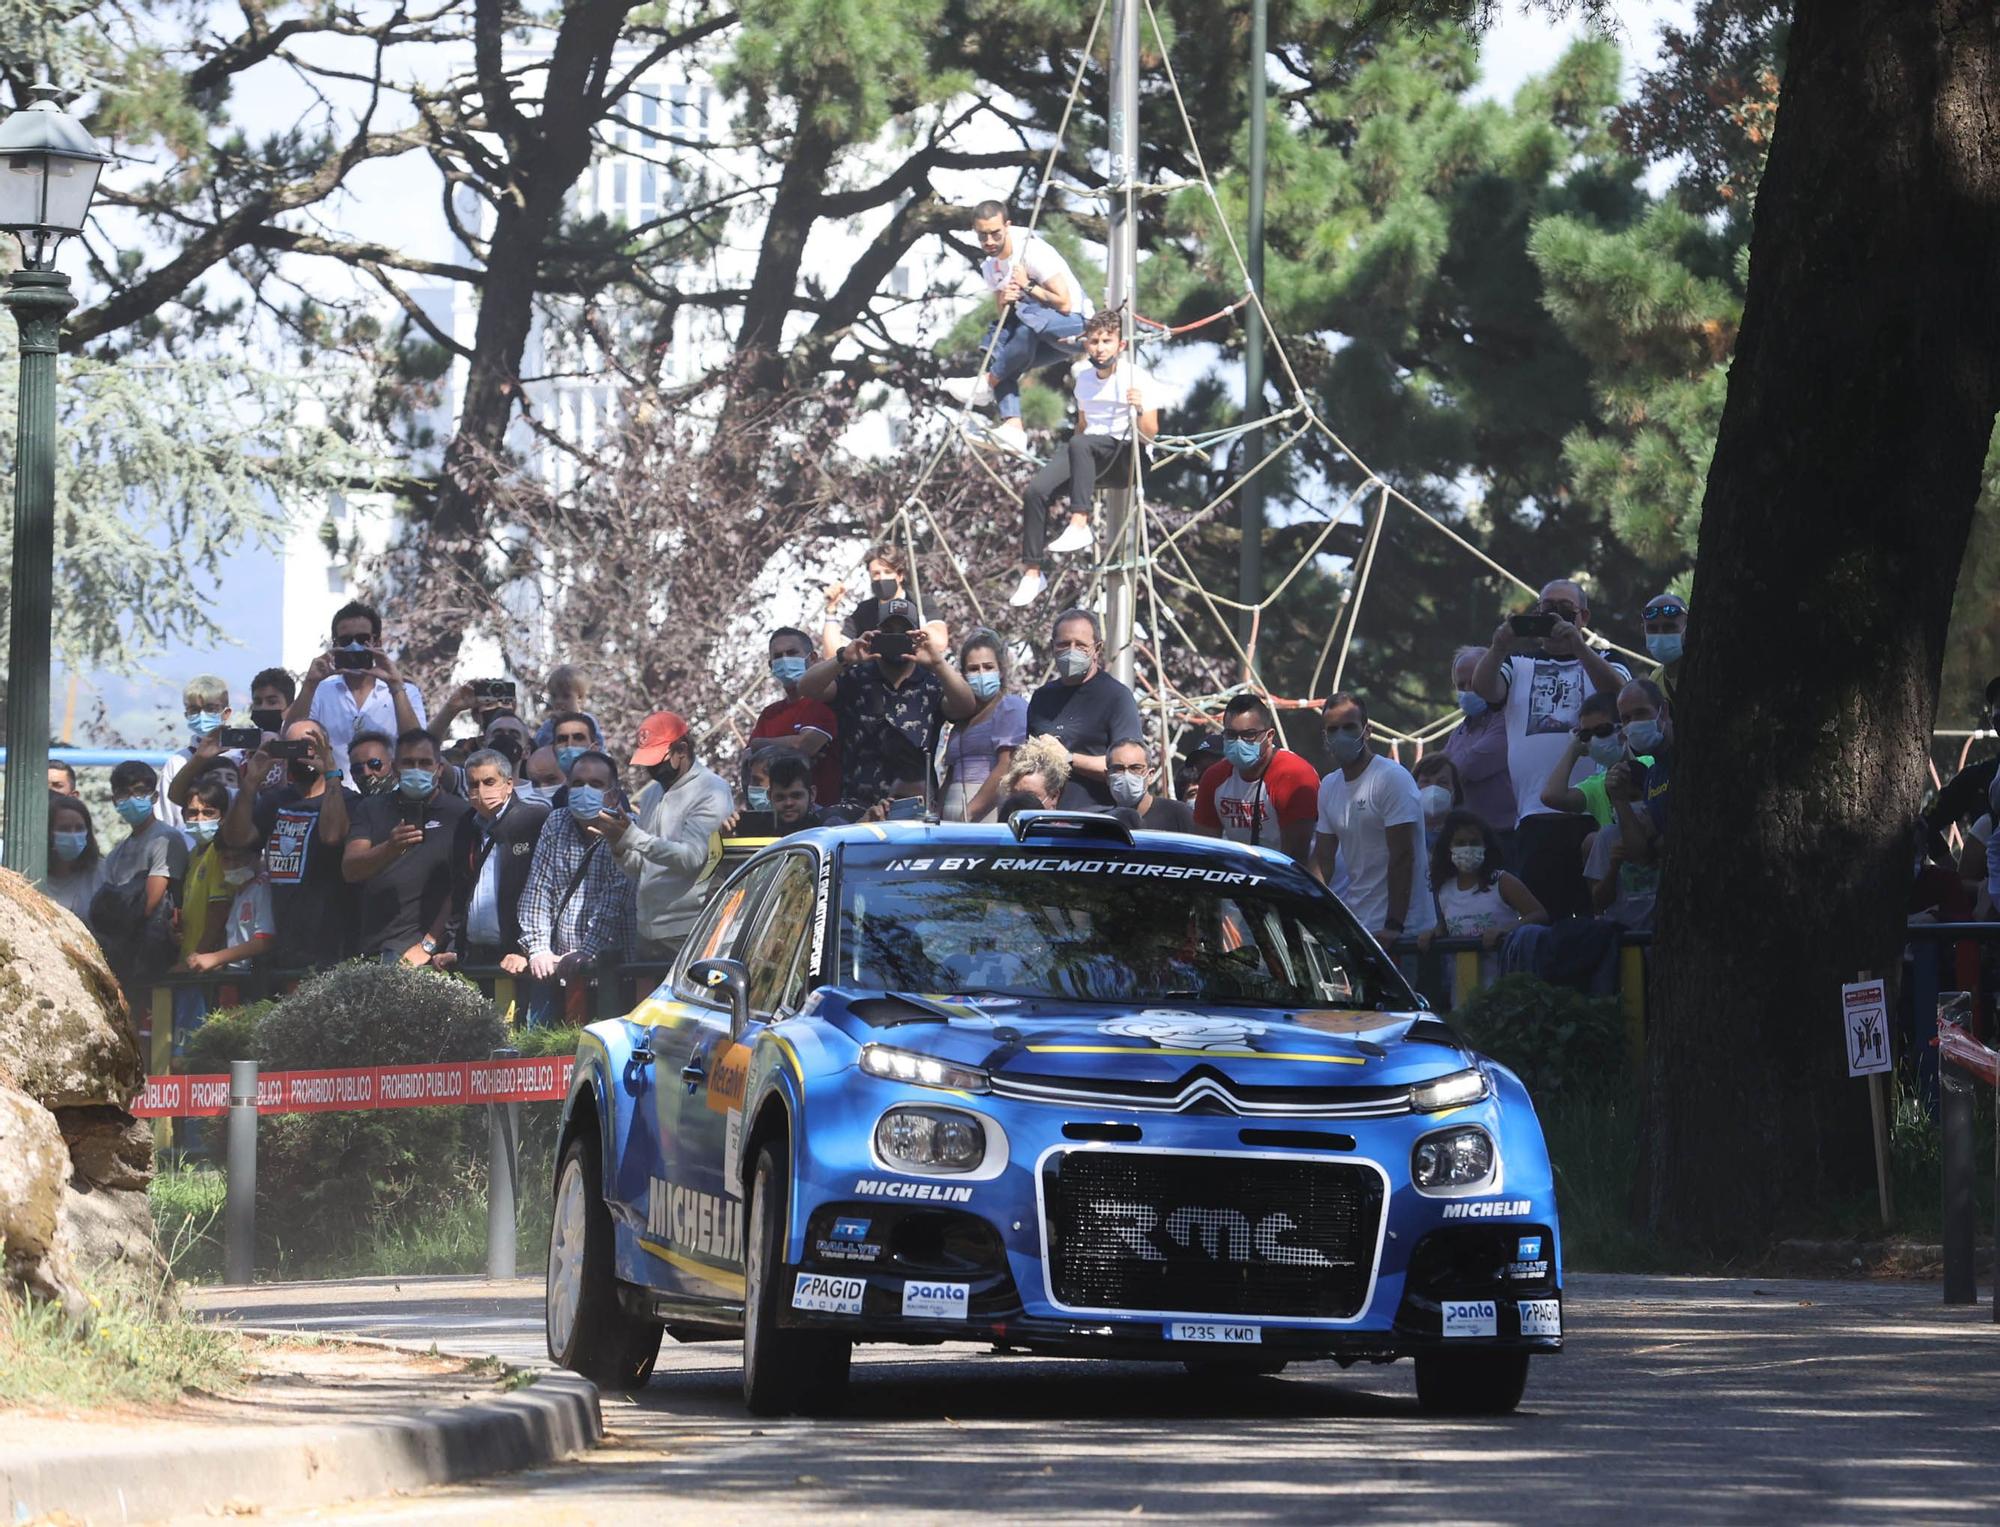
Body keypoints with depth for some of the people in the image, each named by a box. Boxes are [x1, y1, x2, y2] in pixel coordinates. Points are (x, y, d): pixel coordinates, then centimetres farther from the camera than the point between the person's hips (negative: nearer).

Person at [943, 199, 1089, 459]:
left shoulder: (1033, 250, -18)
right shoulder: (990, 267, 6)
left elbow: (1064, 304, -22)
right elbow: (1002, 318, 9)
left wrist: (1027, 286, -21)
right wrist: (1003, 303, -13)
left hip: (1075, 324, -9)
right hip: (1040, 336, 9)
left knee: (1028, 316, -38)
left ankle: (987, 383, -28)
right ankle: (1013, 426, -26)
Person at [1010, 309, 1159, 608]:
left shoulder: (1137, 379, -7)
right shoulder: (1082, 374, 12)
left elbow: (1150, 434, -13)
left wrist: (1140, 410, -33)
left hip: (1125, 456, -6)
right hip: (1090, 458, 6)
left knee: (1080, 444, -37)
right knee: (1036, 490, -20)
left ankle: (1079, 525, -40)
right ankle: (1032, 572, -15)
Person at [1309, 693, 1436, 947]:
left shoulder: (1393, 778, -10)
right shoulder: (1329, 786, 13)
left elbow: (1402, 857, -16)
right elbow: (1322, 859, 14)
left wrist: (1393, 926, -22)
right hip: (1353, 925, 7)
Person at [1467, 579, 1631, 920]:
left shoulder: (1602, 661, 16)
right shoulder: (1519, 664, 20)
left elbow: (1618, 692, -7)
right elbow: (1483, 688, 0)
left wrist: (1576, 644, -20)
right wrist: (1499, 648, -20)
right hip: (1534, 816, 1)